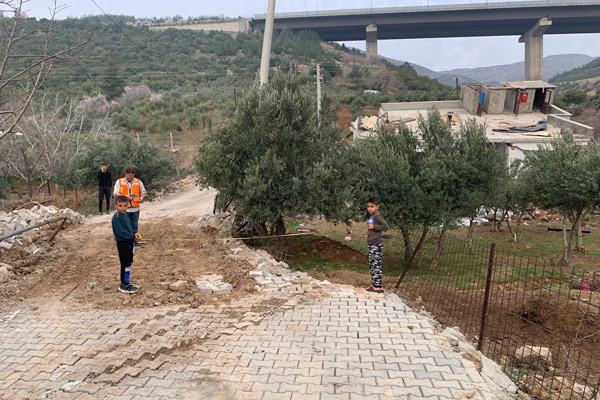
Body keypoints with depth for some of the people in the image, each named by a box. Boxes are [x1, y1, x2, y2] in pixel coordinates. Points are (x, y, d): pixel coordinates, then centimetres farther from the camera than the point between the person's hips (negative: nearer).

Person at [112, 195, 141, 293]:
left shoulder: (125, 215, 9)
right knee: (125, 264, -3)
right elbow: (120, 232, -23)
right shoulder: (116, 217, -18)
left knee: (129, 263, 16)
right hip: (122, 243, -9)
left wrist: (134, 235, 2)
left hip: (129, 242, 9)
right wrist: (132, 237, -18)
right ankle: (124, 285, 8)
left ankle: (126, 283, 27)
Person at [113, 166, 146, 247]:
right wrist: (125, 196, -19)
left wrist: (141, 197, -9)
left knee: (134, 226, 11)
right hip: (124, 209, -2)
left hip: (135, 208, 2)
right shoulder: (119, 181, 1)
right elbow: (116, 193, -5)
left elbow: (143, 192, 14)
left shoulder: (138, 182, 7)